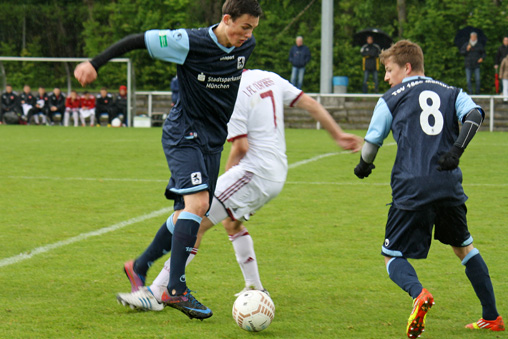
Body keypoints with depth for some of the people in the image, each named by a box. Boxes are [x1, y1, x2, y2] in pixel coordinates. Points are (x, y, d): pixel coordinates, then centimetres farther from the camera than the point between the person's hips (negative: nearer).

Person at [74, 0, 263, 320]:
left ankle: (140, 267, 26)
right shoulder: (189, 43, -19)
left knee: (188, 213, 7)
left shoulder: (246, 45, 1)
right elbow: (139, 40, -13)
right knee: (197, 202, -23)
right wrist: (95, 63, -16)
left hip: (213, 140, 7)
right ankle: (176, 289, -23)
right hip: (184, 135, -7)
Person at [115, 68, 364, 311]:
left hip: (254, 171, -9)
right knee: (231, 222, 31)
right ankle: (255, 290, 33)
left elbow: (241, 147, -16)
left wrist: (227, 177, 2)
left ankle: (155, 293, -15)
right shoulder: (268, 78, 10)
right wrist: (338, 135, 27)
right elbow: (311, 104, 15)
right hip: (277, 174, 9)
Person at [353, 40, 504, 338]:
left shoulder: (392, 98, 10)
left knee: (393, 257, 3)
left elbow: (372, 142, 14)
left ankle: (419, 293, -31)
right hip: (449, 184, 4)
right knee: (464, 247, 24)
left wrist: (364, 166, 35)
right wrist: (457, 149, -11)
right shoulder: (450, 92, 18)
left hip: (411, 188, -3)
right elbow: (474, 114, -2)